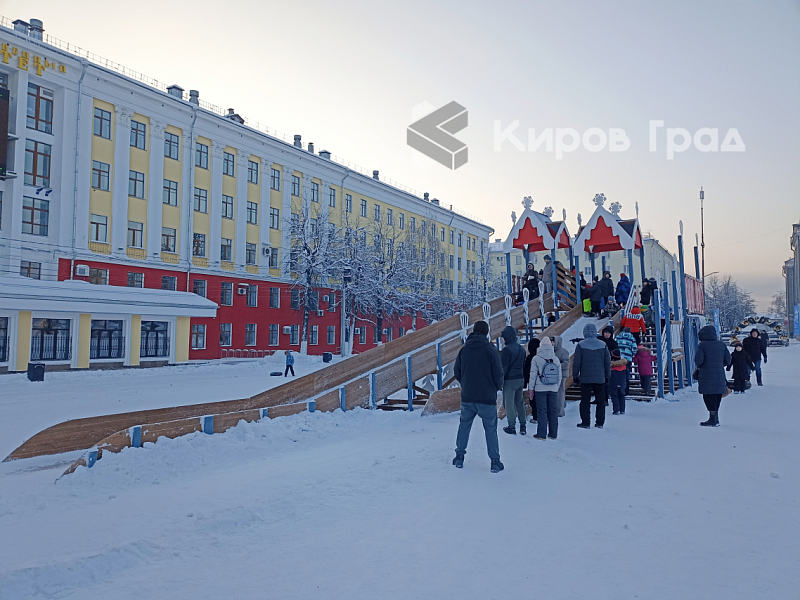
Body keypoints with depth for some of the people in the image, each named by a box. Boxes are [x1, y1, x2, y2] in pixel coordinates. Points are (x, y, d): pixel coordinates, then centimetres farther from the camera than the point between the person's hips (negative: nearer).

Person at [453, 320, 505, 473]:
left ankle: (459, 457, 20)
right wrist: (498, 387, 11)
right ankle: (495, 462, 8)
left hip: (467, 397, 3)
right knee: (491, 429, 5)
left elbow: (457, 372, 8)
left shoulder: (464, 349, 2)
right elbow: (498, 373, -9)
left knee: (464, 426, 17)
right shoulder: (490, 350, -11)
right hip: (487, 397, -3)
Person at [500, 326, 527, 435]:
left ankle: (512, 427, 6)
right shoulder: (521, 349, 9)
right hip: (520, 379, 8)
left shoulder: (507, 350, -17)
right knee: (519, 402, 15)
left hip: (510, 380, -8)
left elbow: (504, 367, -18)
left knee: (509, 403, 2)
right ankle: (522, 426, 18)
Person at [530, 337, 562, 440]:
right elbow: (559, 376, 10)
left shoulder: (536, 359, -7)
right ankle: (553, 434, 15)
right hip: (553, 389, 3)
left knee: (542, 412, 0)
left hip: (540, 389, -3)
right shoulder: (556, 360, 5)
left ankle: (541, 434, 1)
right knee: (553, 411, 9)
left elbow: (533, 375, -6)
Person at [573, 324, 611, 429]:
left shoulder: (580, 345, -6)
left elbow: (576, 362, -5)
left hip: (585, 378, -2)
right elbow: (608, 362, 7)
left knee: (585, 401, 3)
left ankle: (585, 422, 4)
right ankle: (600, 422, 14)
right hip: (600, 378, 3)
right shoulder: (603, 345, 2)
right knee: (600, 400, 11)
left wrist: (575, 375, 5)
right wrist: (607, 375, 16)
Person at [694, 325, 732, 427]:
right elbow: (728, 360, 10)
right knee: (717, 396, 14)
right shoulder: (721, 345, 8)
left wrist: (698, 366, 6)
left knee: (709, 397, -2)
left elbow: (698, 360, -15)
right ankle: (715, 419, 22)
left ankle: (713, 419, -3)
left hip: (706, 376, -6)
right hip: (719, 375, 6)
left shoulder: (702, 345, -8)